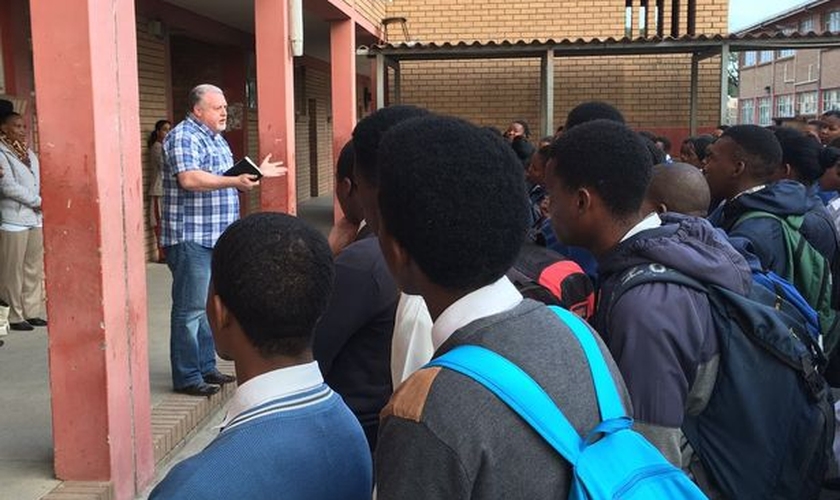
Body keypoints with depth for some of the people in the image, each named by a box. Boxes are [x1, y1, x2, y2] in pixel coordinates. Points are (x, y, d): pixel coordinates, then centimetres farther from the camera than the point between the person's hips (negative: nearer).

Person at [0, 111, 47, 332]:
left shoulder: (30, 154, 16)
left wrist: (40, 204, -1)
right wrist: (37, 201, -10)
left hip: (35, 218, 7)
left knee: (34, 268, 9)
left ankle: (32, 312, 16)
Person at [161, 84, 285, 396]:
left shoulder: (217, 139, 19)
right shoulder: (183, 137, -12)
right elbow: (189, 179, -27)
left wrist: (257, 173, 22)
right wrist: (235, 181, -31)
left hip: (215, 238, 10)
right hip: (190, 239, -10)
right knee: (191, 309, -6)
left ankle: (206, 368, 25)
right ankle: (187, 377, 0)